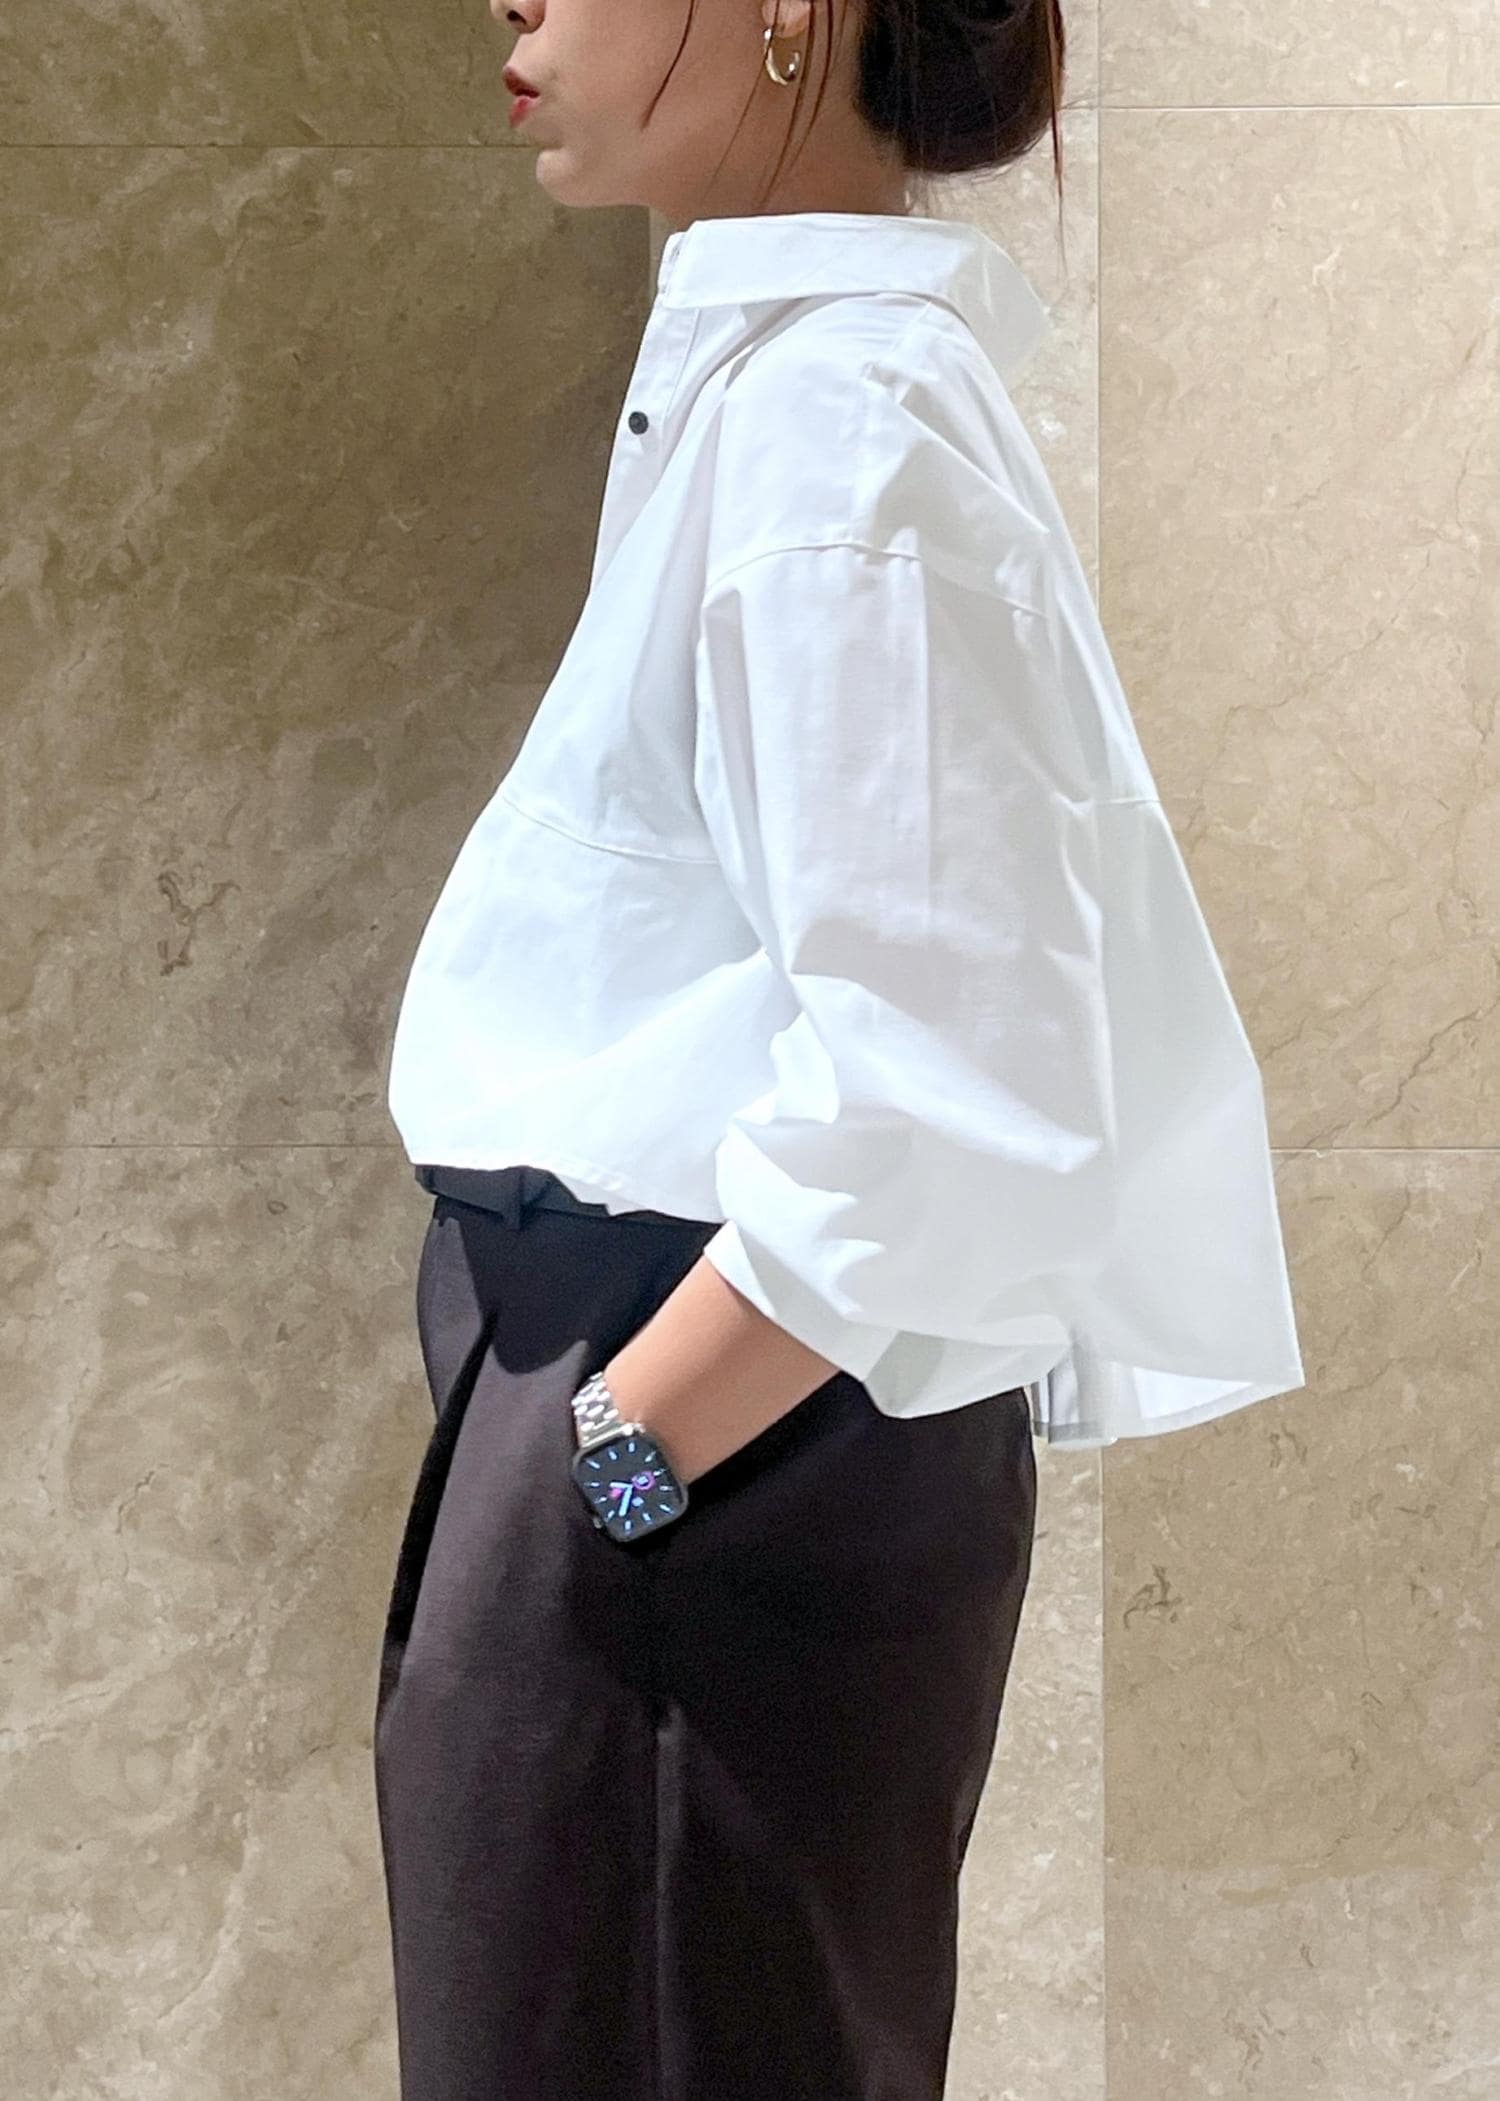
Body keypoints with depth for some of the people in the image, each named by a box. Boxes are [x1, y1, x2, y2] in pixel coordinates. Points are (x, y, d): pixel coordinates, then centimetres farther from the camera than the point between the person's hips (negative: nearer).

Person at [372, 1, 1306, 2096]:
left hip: (720, 1475, -9)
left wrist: (607, 1465, -18)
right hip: (690, 1431, 9)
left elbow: (949, 1092, -26)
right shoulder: (780, 373, 12)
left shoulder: (827, 417, -18)